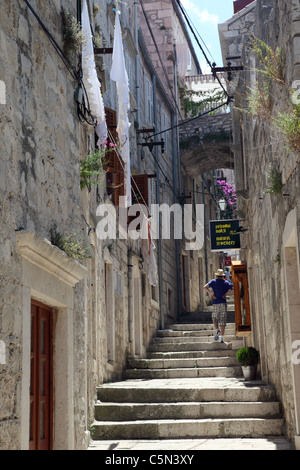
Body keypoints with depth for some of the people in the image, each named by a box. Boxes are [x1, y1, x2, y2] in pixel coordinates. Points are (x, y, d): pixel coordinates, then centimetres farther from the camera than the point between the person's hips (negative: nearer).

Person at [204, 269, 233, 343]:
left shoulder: (213, 281, 4)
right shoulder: (226, 283, 7)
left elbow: (205, 287, -10)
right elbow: (233, 288, -6)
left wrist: (211, 294, -4)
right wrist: (226, 294, -1)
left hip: (215, 303, -1)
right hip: (223, 303, 1)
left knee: (215, 319, 16)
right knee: (222, 321, 2)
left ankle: (217, 330, -12)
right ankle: (222, 338, -3)